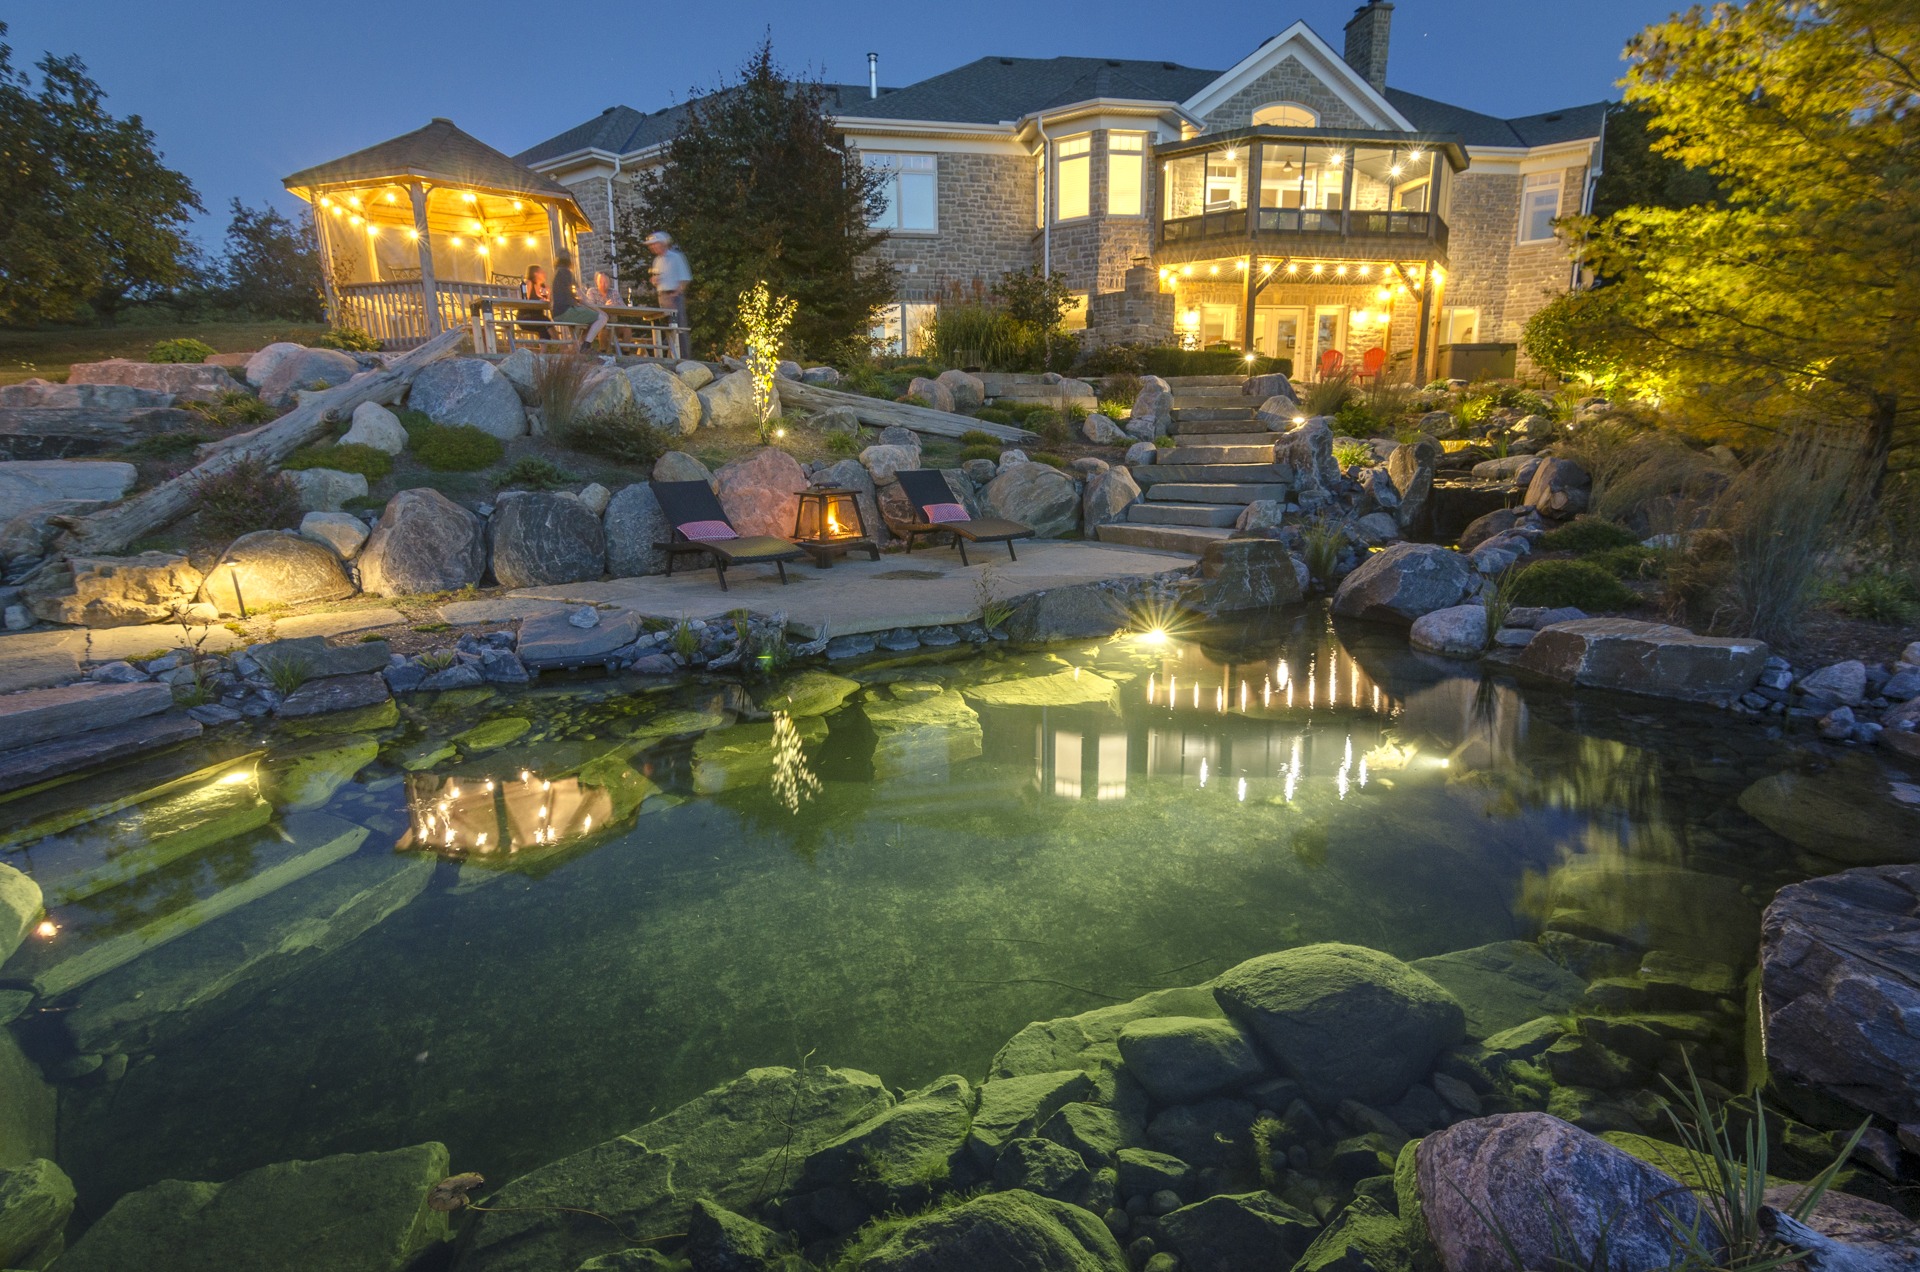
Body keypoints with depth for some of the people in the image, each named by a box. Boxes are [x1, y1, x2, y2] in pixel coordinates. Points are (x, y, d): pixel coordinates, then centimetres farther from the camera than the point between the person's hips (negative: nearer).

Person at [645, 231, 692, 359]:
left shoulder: (676, 257, -5)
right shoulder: (657, 260, 17)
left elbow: (685, 278, -9)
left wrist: (676, 293, -15)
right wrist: (654, 281, 2)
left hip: (674, 295, -7)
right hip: (662, 296, 7)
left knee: (680, 326, -9)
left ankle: (685, 356, -9)